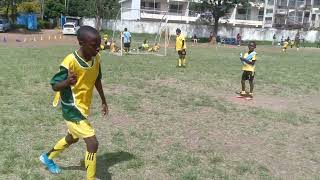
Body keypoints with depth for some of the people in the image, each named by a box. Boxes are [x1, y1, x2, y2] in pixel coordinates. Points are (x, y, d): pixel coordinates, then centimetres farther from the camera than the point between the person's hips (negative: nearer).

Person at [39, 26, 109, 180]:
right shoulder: (70, 62, -26)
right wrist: (67, 82, -40)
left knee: (72, 138, 28)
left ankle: (47, 157, 54)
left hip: (84, 107, 8)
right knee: (92, 143, -14)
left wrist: (103, 101, 19)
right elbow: (54, 86, -18)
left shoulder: (96, 58, -6)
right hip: (72, 109, -8)